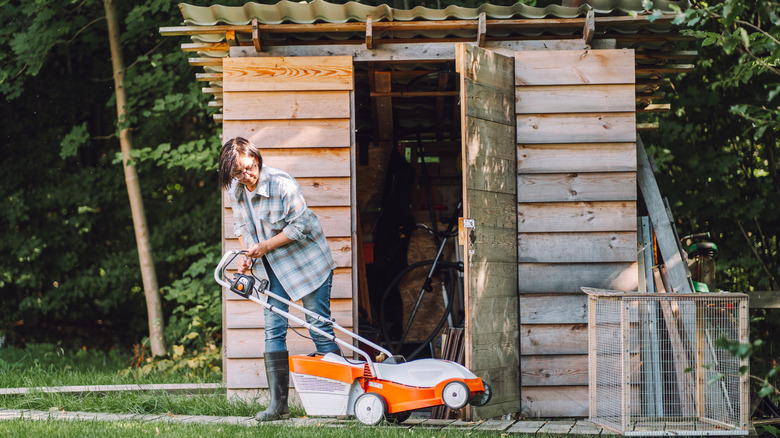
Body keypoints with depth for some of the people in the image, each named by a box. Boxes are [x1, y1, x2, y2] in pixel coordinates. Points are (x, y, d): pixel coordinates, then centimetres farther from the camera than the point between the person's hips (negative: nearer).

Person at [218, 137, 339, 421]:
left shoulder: (282, 184, -23)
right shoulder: (234, 190, -3)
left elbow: (299, 225, -19)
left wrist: (264, 246, -19)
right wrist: (247, 255, -3)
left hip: (306, 261, -6)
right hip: (273, 269, 6)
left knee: (319, 328, -4)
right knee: (273, 330, 0)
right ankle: (278, 403, 1)